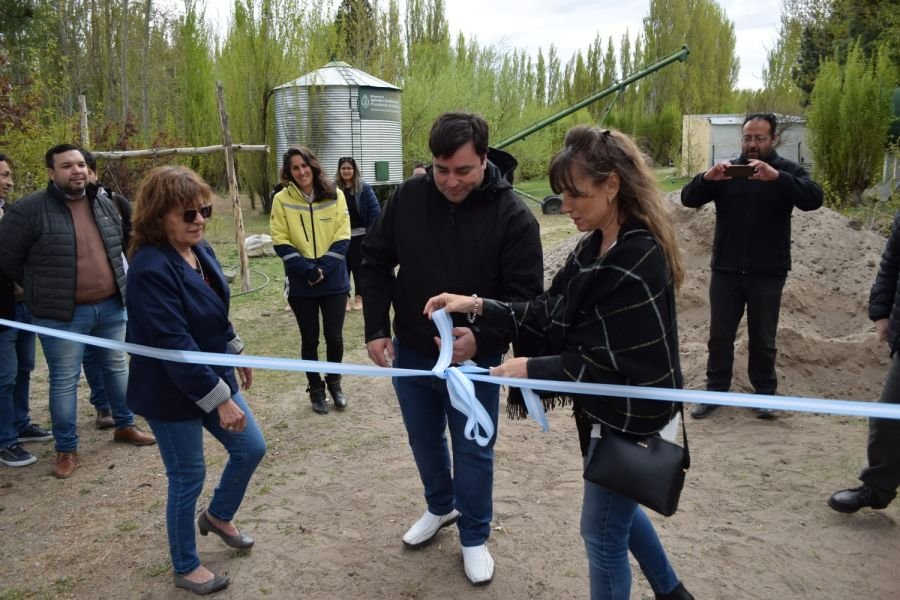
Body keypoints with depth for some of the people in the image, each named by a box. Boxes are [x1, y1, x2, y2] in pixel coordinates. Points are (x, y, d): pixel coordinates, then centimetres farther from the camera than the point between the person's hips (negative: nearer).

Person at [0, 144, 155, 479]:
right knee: (64, 381, 4)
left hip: (111, 306, 5)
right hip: (62, 315, -5)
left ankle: (125, 426, 35)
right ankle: (66, 450, 18)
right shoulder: (30, 210, -12)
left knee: (117, 367, 17)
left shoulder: (104, 205, 5)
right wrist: (43, 290, 4)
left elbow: (120, 244, 21)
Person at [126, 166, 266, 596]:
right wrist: (219, 399, -28)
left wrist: (236, 353, 23)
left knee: (251, 449, 17)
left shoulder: (201, 251, 0)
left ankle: (218, 516, 45)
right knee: (187, 478, 7)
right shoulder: (151, 269, -26)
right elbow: (174, 345, -30)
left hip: (212, 376, 8)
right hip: (171, 392, -8)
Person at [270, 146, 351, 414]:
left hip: (334, 281, 1)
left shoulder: (334, 195, -1)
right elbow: (280, 242, -6)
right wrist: (308, 270, -17)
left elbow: (342, 237, -4)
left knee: (334, 336, 7)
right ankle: (316, 389, 25)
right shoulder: (282, 199, -3)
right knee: (310, 339, 9)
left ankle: (334, 383, 30)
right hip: (300, 284, 0)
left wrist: (323, 269, -15)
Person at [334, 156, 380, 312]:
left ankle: (359, 297, 19)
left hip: (359, 235, -2)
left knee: (359, 266, 6)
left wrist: (370, 231, -10)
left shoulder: (364, 188, -5)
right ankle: (345, 297, 17)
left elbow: (375, 210, -5)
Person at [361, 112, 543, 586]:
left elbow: (524, 296, -16)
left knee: (472, 451, 10)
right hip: (410, 353, 4)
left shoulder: (512, 216, -17)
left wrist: (482, 338, -31)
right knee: (424, 439, 22)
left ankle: (474, 538, 33)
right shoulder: (408, 198, -8)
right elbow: (375, 262, 1)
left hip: (475, 360, -3)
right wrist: (376, 329, -6)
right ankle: (440, 508, 48)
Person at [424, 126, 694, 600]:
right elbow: (551, 313, 2)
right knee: (617, 508, 27)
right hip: (606, 411, 9)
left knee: (603, 532, 8)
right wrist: (479, 308, -8)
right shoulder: (594, 246, 2)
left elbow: (624, 364, -26)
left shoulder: (639, 260, -26)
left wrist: (534, 368, -23)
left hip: (631, 421, -9)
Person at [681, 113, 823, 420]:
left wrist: (776, 177, -34)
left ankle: (764, 394, 21)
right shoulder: (726, 171, 6)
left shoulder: (787, 170, 1)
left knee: (762, 339, 7)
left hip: (767, 273, -2)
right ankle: (716, 391, 18)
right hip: (725, 270, 2)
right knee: (719, 336, 7)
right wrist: (707, 178, -25)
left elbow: (814, 199, -17)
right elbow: (688, 199, -4)